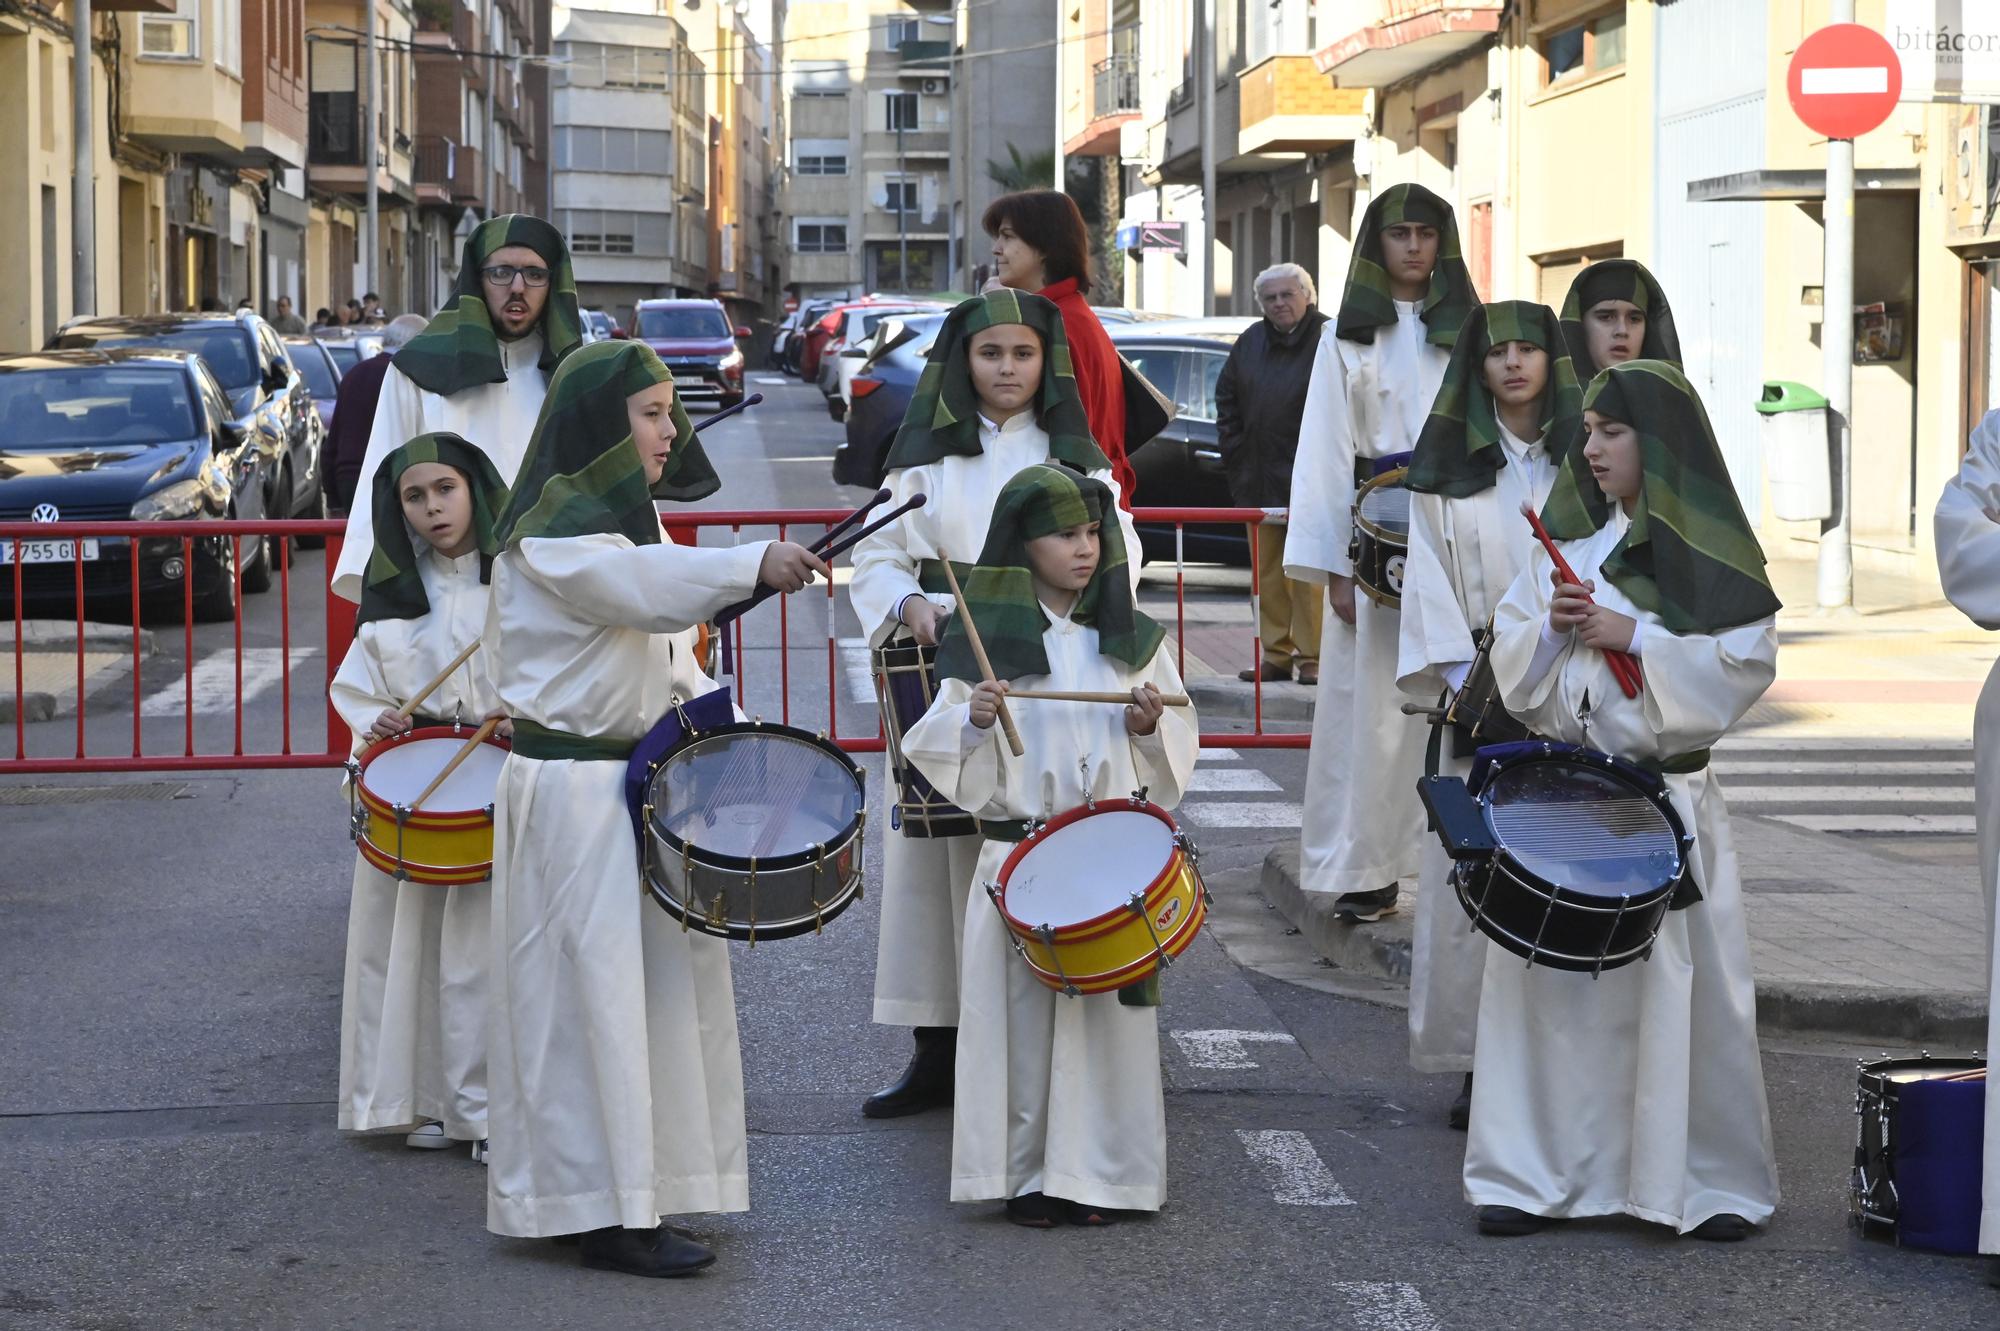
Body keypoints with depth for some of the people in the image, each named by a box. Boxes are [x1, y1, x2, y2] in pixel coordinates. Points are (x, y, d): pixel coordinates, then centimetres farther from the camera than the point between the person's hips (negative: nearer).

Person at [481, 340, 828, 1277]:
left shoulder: (619, 515, 16)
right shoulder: (552, 531, -15)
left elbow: (661, 648, 22)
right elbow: (645, 585, -34)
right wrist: (754, 565, -47)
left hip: (633, 775, 10)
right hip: (570, 786, -10)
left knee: (643, 981, 13)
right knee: (593, 986, -7)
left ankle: (628, 1193, 22)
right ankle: (605, 1216, -3)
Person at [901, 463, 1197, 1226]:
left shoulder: (1129, 636, 9)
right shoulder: (988, 635, 1)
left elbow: (1178, 743, 12)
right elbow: (940, 745, -1)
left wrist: (1150, 725, -8)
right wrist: (973, 719, -20)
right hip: (1019, 848, -2)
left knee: (1107, 1007, 2)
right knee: (1022, 1007, -2)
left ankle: (1094, 1172, 12)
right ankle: (1026, 1171, 9)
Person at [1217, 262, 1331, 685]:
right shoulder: (1251, 342, 12)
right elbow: (1226, 398, 21)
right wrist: (1233, 449, 12)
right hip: (1258, 479, 6)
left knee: (1309, 572, -5)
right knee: (1266, 573, 8)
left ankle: (1311, 657, 0)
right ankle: (1275, 654, 15)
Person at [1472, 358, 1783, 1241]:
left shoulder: (1708, 553, -2)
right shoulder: (1567, 543, 12)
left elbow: (1743, 664, -10)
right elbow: (1509, 659, 13)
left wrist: (1632, 636, -14)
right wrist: (1551, 629, -8)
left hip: (1667, 795, -4)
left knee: (1683, 979, -3)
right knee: (1546, 973, 3)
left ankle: (1713, 1179, 9)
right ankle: (1534, 1174, 11)